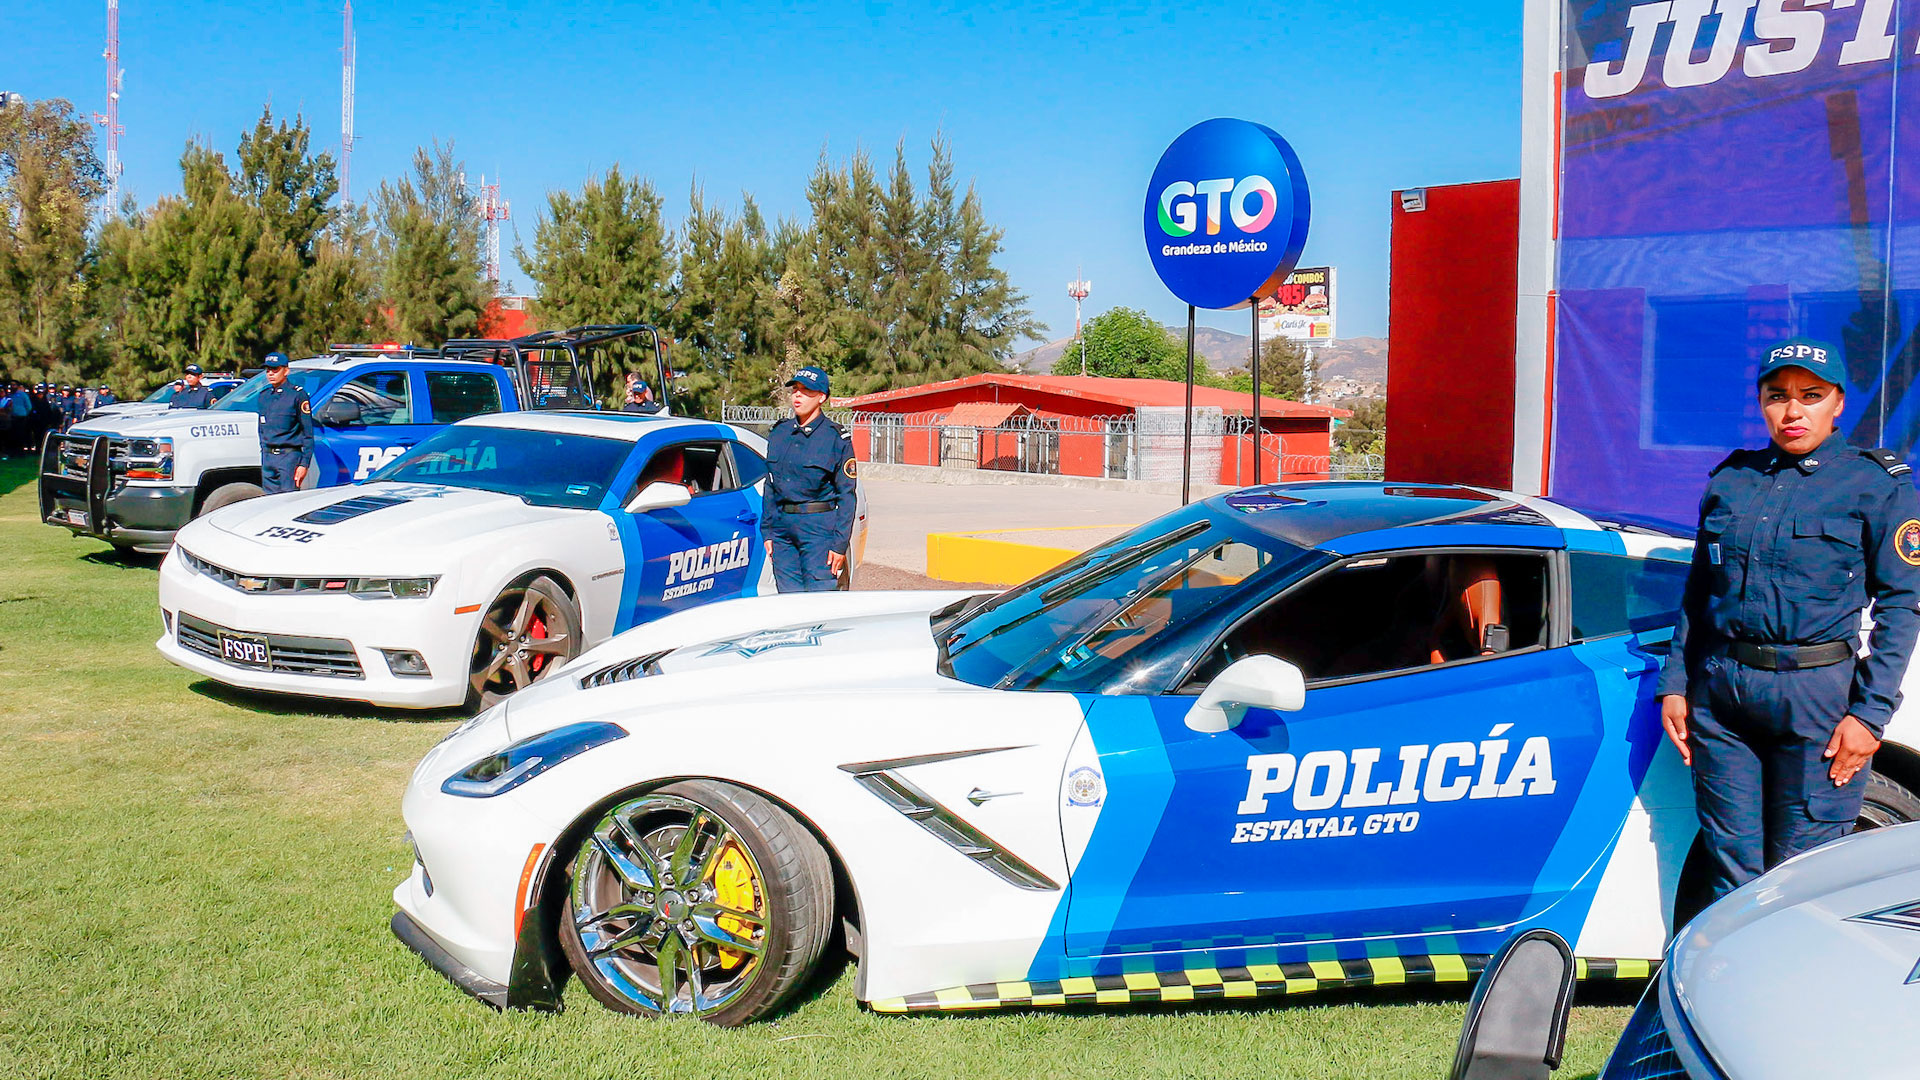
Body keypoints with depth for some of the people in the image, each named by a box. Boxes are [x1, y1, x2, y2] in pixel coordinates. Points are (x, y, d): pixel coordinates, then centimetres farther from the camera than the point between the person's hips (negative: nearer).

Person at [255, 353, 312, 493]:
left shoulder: (297, 394, -6)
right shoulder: (263, 395, 14)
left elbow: (308, 433, -7)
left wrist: (304, 464, -13)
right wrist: (263, 457, 18)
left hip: (289, 456, -6)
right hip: (268, 457, 6)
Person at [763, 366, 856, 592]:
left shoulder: (835, 437, -4)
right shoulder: (779, 433, 12)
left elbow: (846, 494, -5)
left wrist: (840, 544, -10)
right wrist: (767, 531, 12)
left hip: (818, 526, -5)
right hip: (783, 525, 5)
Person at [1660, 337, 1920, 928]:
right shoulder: (1731, 479, 12)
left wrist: (1870, 713, -10)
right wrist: (1675, 684, 11)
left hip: (1818, 697, -4)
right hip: (1721, 690, 4)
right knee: (1729, 873, 8)